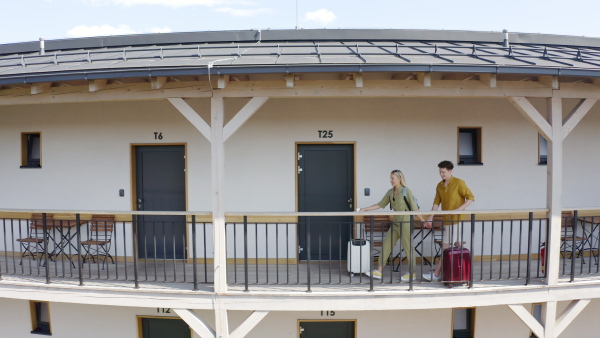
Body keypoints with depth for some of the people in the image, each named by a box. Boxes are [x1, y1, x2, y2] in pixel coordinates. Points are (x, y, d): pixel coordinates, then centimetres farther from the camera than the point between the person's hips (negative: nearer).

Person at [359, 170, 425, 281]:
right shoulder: (390, 192, 9)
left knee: (408, 247, 1)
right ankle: (379, 271, 9)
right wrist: (365, 209, 10)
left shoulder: (406, 191, -9)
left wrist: (422, 220, -7)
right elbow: (380, 205, 13)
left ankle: (412, 273, 14)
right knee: (386, 245, 5)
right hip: (396, 222, 7)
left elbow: (414, 207, -7)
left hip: (405, 221, -7)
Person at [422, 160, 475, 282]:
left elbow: (471, 198, -9)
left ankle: (437, 274, -2)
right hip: (446, 220, 7)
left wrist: (459, 209, -20)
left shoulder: (459, 183, -9)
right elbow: (436, 203, 10)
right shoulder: (439, 186, 10)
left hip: (456, 219, -6)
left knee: (446, 247, -6)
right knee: (457, 246, 11)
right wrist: (430, 219, 4)